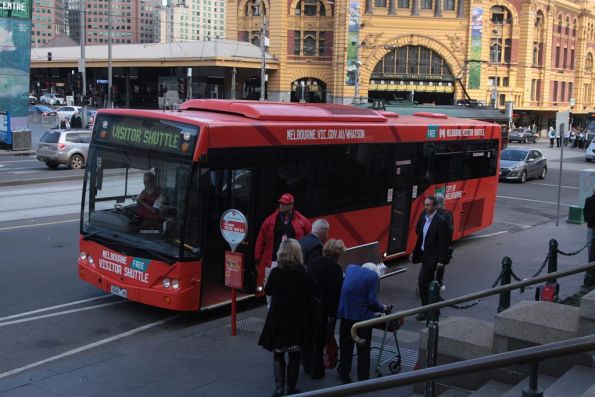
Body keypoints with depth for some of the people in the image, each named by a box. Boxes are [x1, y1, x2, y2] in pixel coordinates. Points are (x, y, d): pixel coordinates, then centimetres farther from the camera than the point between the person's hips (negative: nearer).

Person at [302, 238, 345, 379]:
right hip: (322, 309, -6)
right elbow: (334, 293, -17)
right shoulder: (335, 269, -14)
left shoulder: (312, 263, 4)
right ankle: (316, 371, 14)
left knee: (307, 337, 17)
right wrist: (332, 314, -12)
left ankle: (307, 367, 29)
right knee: (319, 341, 6)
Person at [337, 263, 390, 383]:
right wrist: (383, 308, 6)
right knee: (363, 349, 10)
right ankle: (363, 378, 15)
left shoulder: (350, 268, 7)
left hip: (345, 313, 4)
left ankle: (344, 375, 28)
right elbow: (372, 301, -13)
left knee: (346, 346, 18)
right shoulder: (373, 275, -8)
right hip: (363, 315, -4)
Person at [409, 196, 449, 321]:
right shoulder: (423, 217, 6)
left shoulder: (440, 221, -16)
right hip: (424, 254, 8)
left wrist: (441, 260, -17)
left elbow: (443, 242, -15)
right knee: (428, 282, 14)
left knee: (422, 281, -9)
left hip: (432, 256, -8)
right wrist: (415, 252, 13)